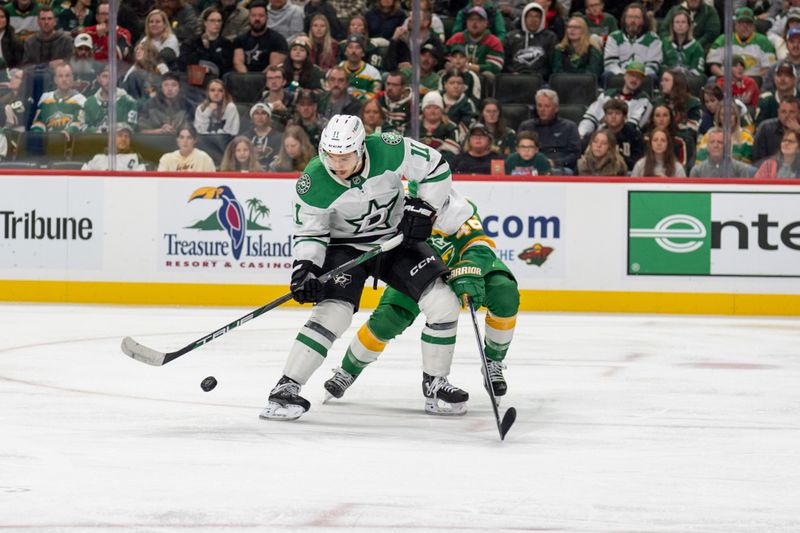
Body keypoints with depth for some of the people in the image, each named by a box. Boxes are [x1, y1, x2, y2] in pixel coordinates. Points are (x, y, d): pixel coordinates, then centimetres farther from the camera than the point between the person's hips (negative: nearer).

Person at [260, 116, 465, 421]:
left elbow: (435, 168, -9)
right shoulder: (313, 184, -24)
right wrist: (304, 269, -25)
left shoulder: (390, 150, -24)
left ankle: (435, 384, 11)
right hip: (345, 246, -3)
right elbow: (310, 232, -12)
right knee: (332, 313, -24)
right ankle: (286, 388, -18)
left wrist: (421, 209, -15)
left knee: (444, 305, -8)